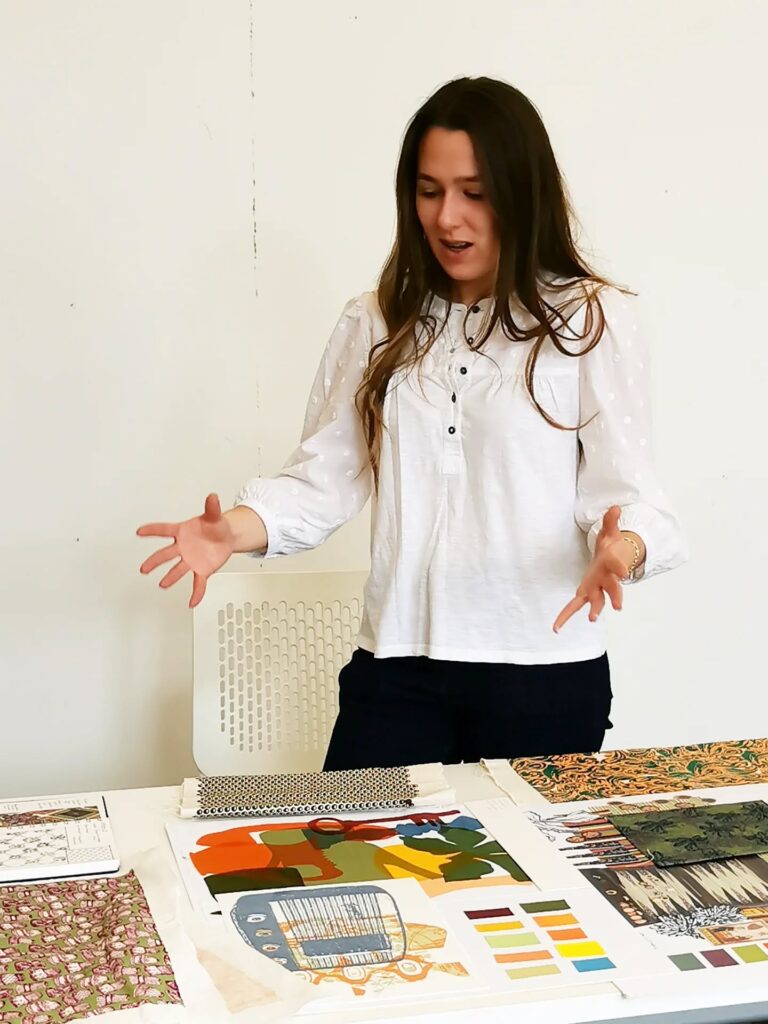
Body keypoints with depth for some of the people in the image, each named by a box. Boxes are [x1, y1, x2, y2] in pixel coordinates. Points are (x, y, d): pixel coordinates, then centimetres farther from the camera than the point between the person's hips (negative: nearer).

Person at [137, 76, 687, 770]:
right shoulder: (377, 325, 10)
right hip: (396, 664, 3)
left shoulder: (592, 318, -1)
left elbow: (625, 490, -6)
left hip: (544, 669, -2)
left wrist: (620, 550, -28)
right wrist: (236, 530, -12)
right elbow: (325, 476, 6)